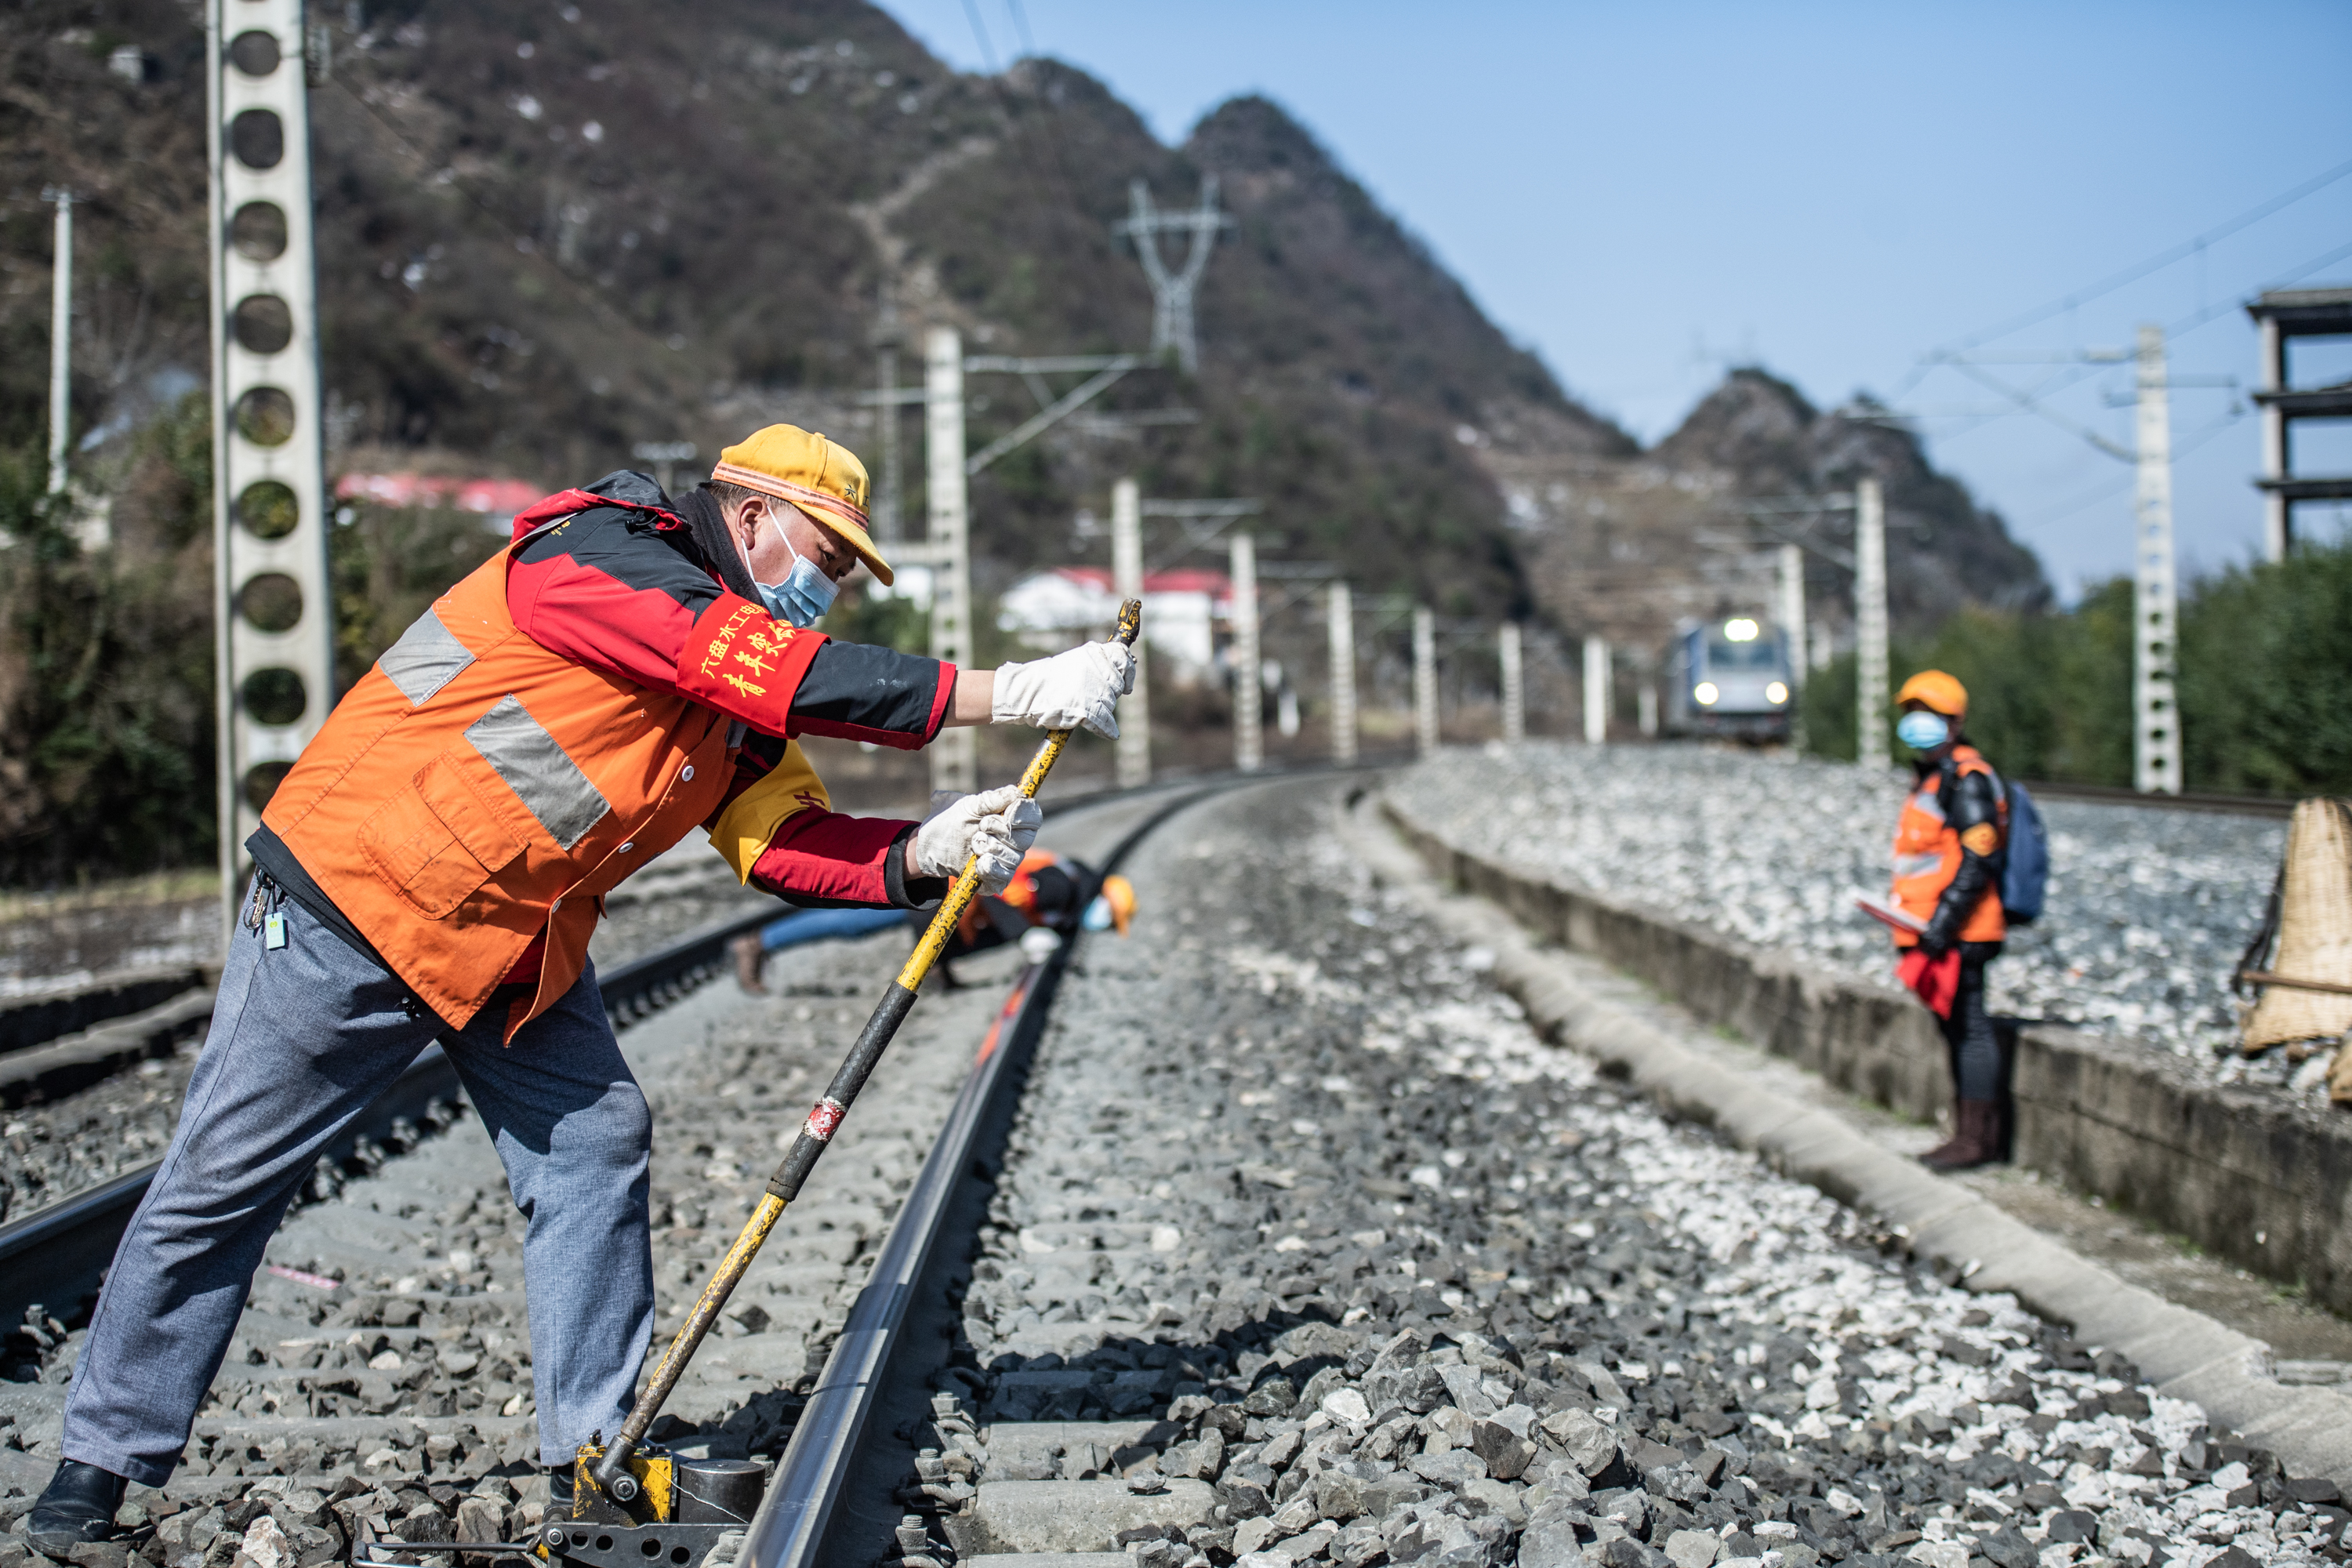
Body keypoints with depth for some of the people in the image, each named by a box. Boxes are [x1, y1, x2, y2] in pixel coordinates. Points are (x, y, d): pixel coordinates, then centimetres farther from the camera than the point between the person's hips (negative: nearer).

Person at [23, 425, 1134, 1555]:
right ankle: (104, 1461, 13)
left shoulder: (740, 706, 5)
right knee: (222, 1184, 0)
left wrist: (926, 854, -23)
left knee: (595, 1144, -1)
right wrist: (1015, 693, -31)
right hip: (352, 903, -8)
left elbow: (786, 843, -4)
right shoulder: (600, 559, -22)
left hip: (520, 945, 9)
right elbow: (789, 677, -31)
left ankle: (595, 1451, 7)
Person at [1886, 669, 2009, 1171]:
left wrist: (1944, 920, -23)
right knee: (1955, 1026, 12)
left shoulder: (1967, 780, -13)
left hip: (1960, 933, -10)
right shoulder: (1928, 777, 19)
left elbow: (1979, 862, -19)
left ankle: (1977, 1136, -4)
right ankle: (1975, 1130, 18)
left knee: (1968, 1024, -7)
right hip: (1937, 930, 10)